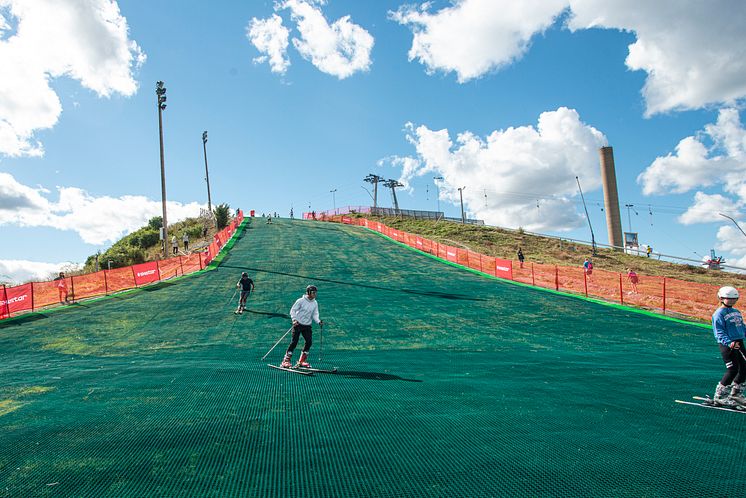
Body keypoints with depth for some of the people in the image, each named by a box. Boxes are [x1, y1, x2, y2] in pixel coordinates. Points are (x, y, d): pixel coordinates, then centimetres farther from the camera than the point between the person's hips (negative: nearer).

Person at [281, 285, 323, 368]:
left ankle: (301, 361, 8)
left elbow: (315, 315, 7)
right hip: (298, 324, -5)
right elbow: (292, 310, -8)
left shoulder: (315, 303, 5)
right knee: (294, 342, -9)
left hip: (307, 325, 5)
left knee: (309, 342, -6)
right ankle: (286, 361, 0)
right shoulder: (301, 301, -10)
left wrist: (318, 321, -11)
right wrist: (294, 319, -22)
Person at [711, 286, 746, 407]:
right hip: (727, 345, -8)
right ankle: (719, 396, 0)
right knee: (733, 370, -11)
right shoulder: (719, 314, -9)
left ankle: (736, 394, 28)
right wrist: (729, 342, -30)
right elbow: (719, 333, -16)